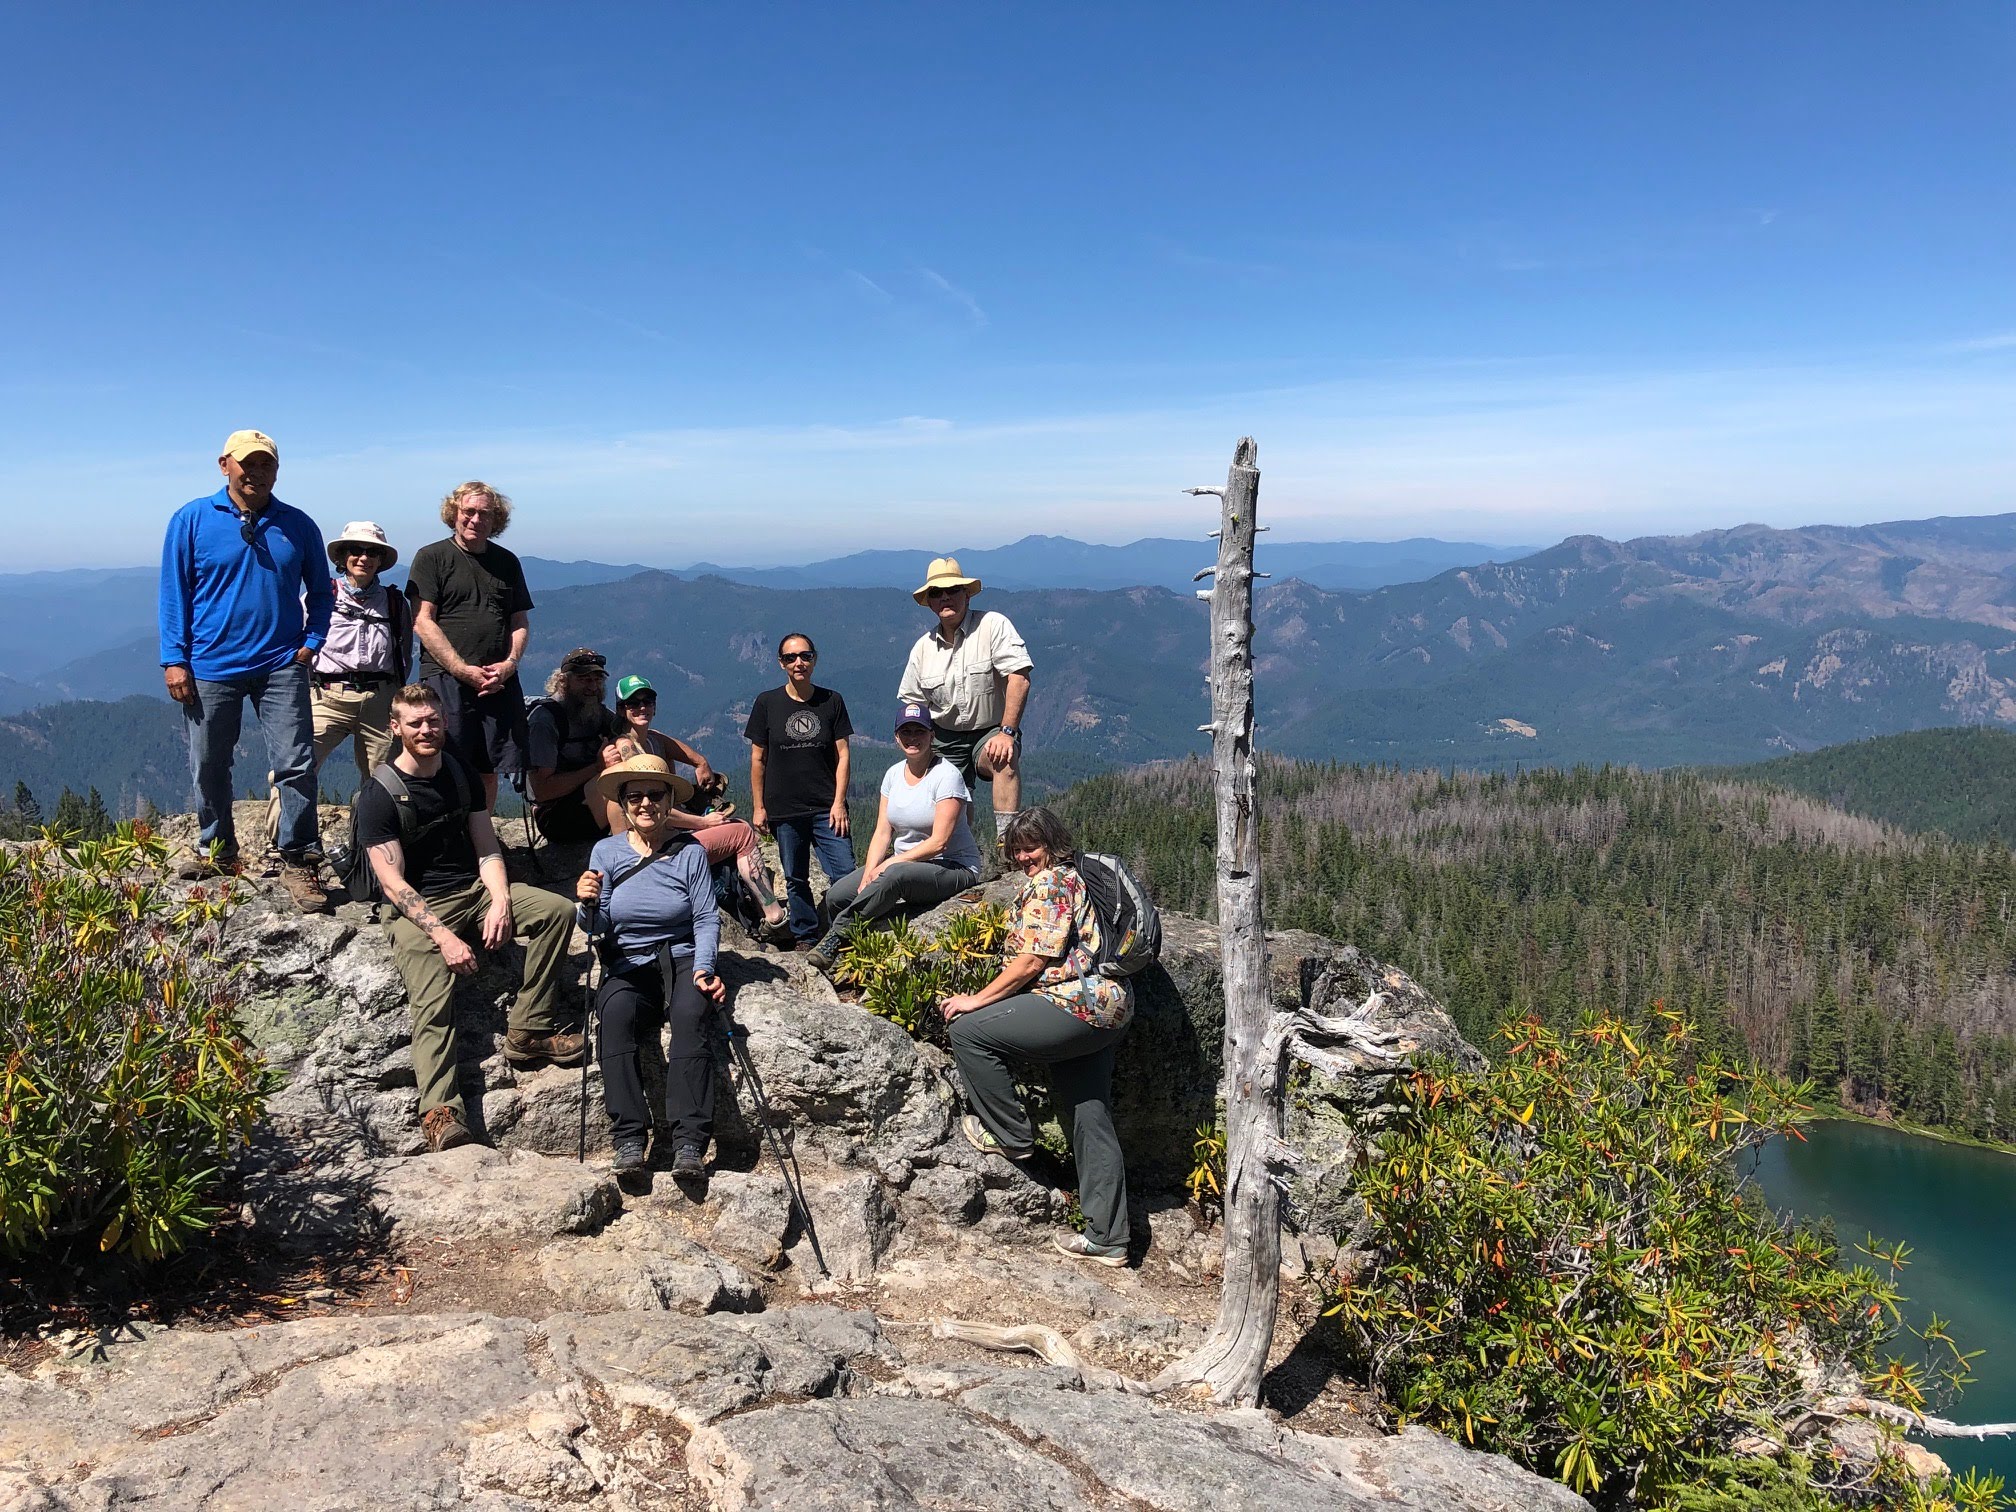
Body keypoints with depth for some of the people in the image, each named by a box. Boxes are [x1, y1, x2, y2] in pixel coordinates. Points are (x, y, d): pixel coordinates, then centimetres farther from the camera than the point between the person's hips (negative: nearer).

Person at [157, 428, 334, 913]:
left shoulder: (298, 525, 5)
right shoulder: (192, 520, 1)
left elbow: (320, 590, 15)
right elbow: (174, 591, 1)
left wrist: (312, 641, 2)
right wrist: (174, 659, -4)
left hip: (281, 667, 0)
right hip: (210, 668, 0)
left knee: (296, 765, -7)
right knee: (209, 768, 12)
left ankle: (299, 862, 1)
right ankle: (217, 851, 30)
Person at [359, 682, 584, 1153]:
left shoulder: (462, 775, 10)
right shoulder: (379, 794, -8)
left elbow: (488, 850, 9)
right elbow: (392, 883, -13)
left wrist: (500, 902, -12)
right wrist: (443, 936, -24)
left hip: (474, 890, 5)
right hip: (417, 907, -5)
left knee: (558, 909, -15)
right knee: (433, 1000, -27)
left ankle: (528, 1030, -16)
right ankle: (439, 1109, -37)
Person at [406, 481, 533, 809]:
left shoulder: (507, 562, 17)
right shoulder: (431, 558, 4)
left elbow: (520, 622, 17)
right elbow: (423, 622, -4)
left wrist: (509, 664, -3)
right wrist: (465, 671, -12)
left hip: (500, 682, 4)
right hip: (445, 679, -4)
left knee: (490, 771, 5)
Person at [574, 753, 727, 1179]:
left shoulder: (690, 851, 3)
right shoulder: (606, 851, 6)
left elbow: (707, 918, -1)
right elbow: (599, 926, 0)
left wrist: (703, 969, -17)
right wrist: (588, 904, -23)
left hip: (682, 959, -1)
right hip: (627, 965, 1)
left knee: (690, 1012, -33)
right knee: (616, 1010, -33)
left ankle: (689, 1142, -36)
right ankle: (629, 1139, -33)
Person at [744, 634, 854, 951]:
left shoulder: (831, 701, 4)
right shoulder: (767, 702, 2)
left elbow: (842, 754, 3)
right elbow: (757, 758, 6)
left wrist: (839, 802, -5)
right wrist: (759, 807, 3)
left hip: (827, 808, 0)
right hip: (784, 810, 0)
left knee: (846, 875, -9)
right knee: (796, 880, 8)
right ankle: (806, 939, 21)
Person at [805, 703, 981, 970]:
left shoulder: (946, 775, -13)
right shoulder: (893, 774, 8)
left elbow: (939, 842, -19)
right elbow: (882, 832, 4)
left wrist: (890, 863, -20)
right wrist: (869, 872, -12)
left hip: (953, 867, -7)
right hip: (900, 863, 7)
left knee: (894, 875, -38)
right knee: (836, 895, -11)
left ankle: (836, 937, -28)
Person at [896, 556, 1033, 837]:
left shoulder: (993, 625, -10)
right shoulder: (923, 648, 6)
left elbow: (1019, 678, -19)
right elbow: (912, 704, 15)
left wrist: (1006, 732, -26)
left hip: (992, 729, -4)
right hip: (945, 737, 5)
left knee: (1005, 761, -36)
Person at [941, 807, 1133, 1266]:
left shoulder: (1048, 883, -8)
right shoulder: (1074, 878, 23)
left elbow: (1030, 963, -13)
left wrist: (976, 1000, -7)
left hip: (1078, 1005, -11)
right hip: (1105, 1007, 11)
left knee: (967, 1030, -10)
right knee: (1090, 1122, 12)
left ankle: (1011, 1134, 1)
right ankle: (1107, 1239, 16)